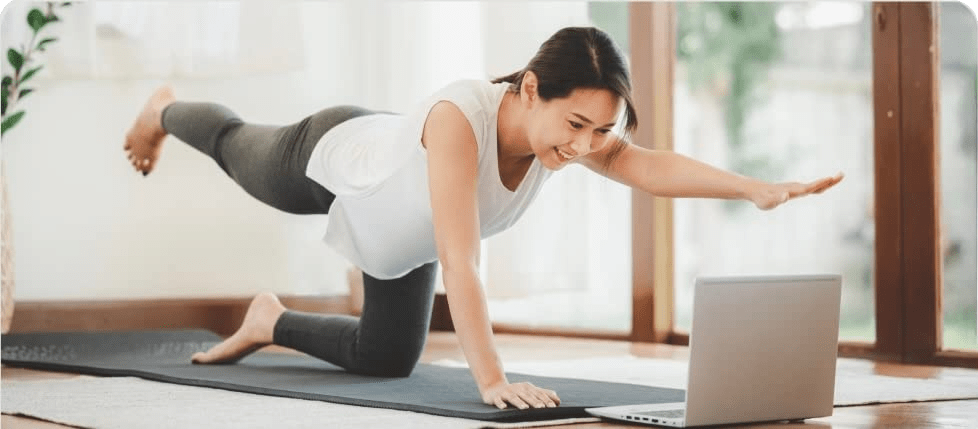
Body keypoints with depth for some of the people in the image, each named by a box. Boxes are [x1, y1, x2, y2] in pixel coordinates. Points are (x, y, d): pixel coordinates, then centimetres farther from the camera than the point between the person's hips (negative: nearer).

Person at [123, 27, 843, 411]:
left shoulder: (572, 121, -34)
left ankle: (270, 322, 39)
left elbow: (648, 166, -49)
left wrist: (758, 188, -63)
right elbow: (459, 261, -55)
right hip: (329, 156, -5)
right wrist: (493, 382, -61)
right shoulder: (460, 119, -51)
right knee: (236, 148, 30)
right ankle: (167, 109, 64)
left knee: (388, 358, 14)